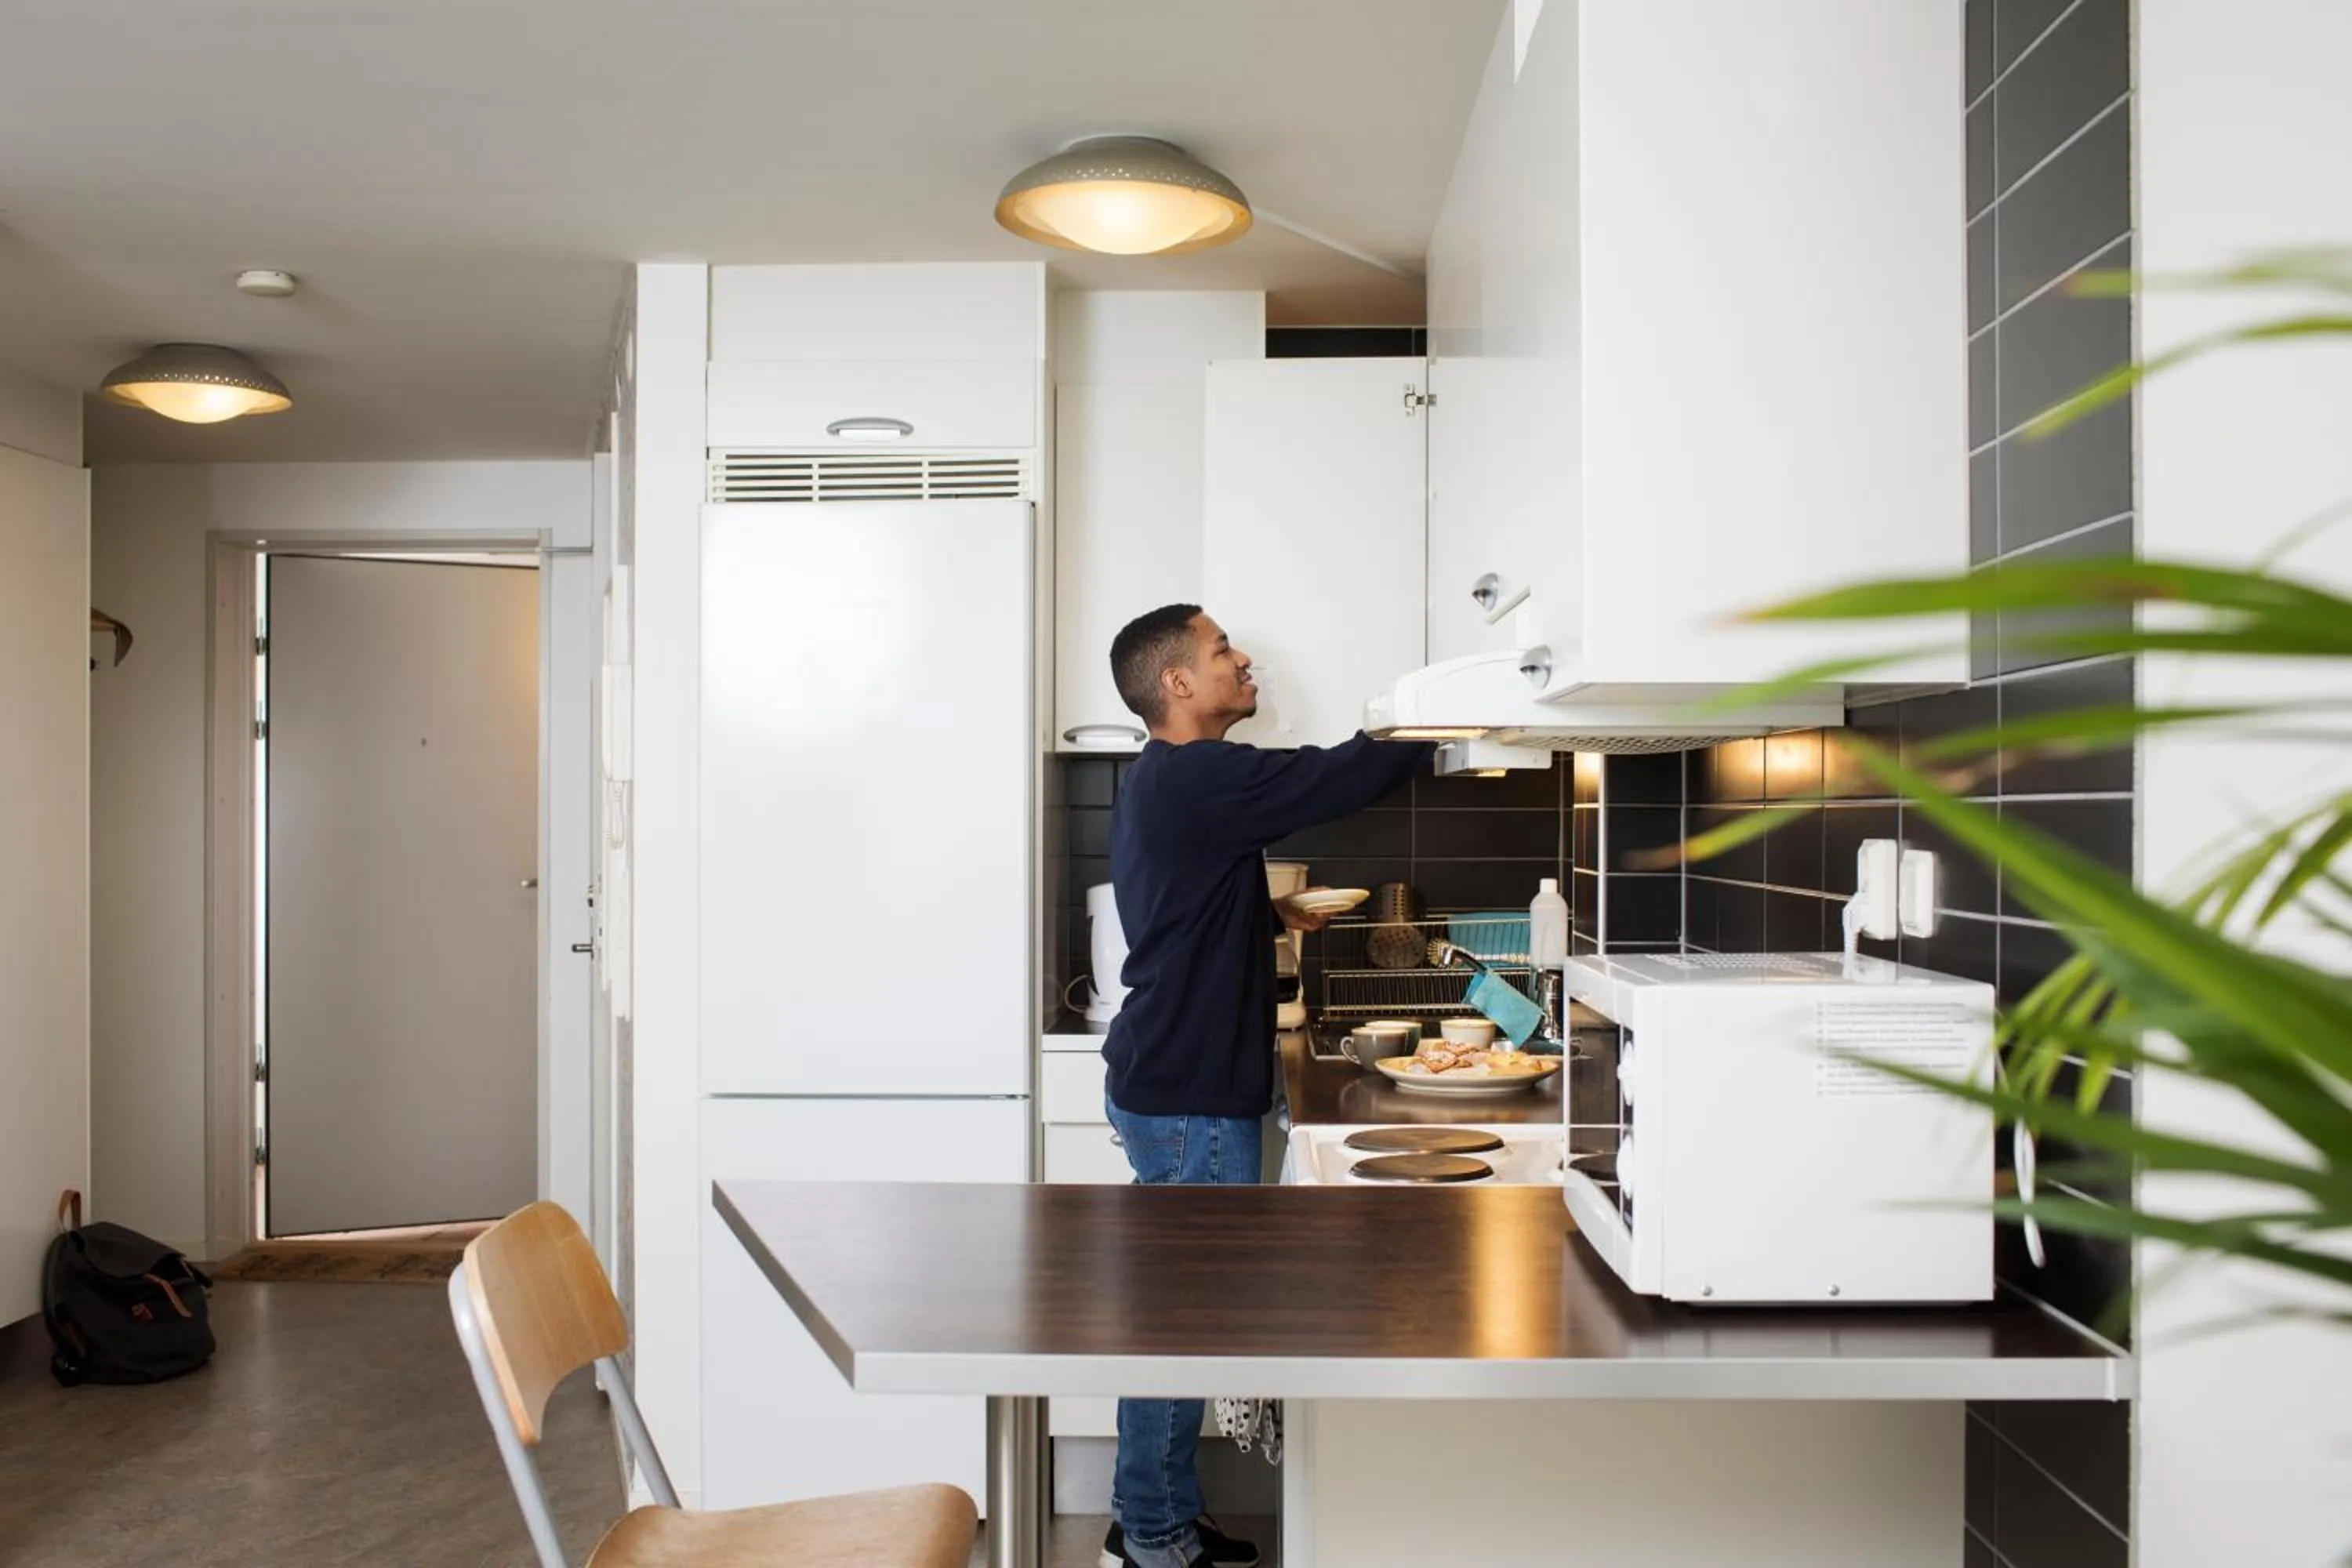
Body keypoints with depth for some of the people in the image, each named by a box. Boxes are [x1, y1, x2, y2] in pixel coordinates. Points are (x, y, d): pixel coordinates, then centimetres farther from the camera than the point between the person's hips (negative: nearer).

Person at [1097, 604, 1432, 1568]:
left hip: (1169, 1086, 10)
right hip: (1190, 1099, -10)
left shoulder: (1164, 782, 13)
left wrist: (1268, 912, 16)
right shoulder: (1200, 778, -19)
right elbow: (1347, 774, -19)